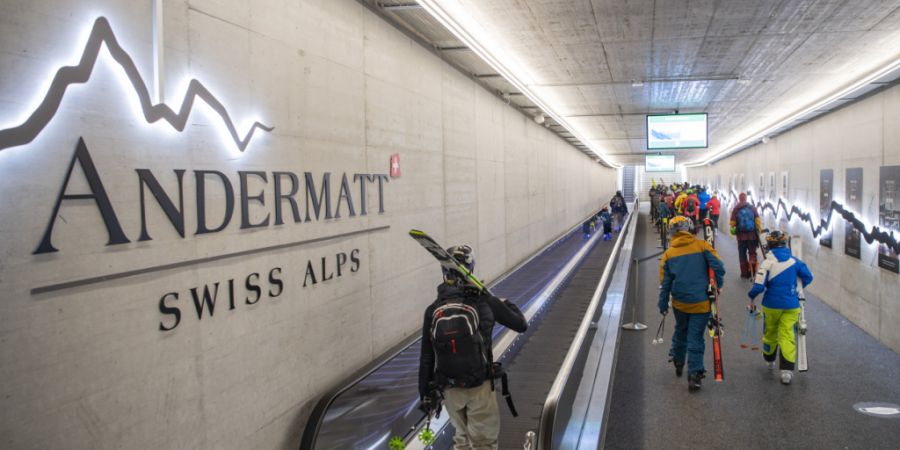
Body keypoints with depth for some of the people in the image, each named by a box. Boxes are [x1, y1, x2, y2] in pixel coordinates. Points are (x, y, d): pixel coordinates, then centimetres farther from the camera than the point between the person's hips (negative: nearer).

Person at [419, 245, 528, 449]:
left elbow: (426, 358, -1)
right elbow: (521, 324, 0)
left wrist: (425, 393, 10)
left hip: (450, 389, 3)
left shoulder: (433, 310, -5)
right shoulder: (484, 301, -12)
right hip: (480, 387, -3)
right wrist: (507, 304, 19)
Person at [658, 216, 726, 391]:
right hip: (701, 303, -3)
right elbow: (718, 267, -13)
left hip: (679, 303, 3)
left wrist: (663, 305, 11)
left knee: (680, 331, 25)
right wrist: (717, 286, 4)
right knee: (695, 339, 3)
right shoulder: (702, 246, -7)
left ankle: (678, 363, 41)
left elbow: (664, 283, 2)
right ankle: (694, 376, 3)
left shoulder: (668, 254, 0)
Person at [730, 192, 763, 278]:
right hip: (752, 235, 1)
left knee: (742, 254, 9)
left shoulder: (735, 209, -2)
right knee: (752, 253, 12)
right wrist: (759, 230, 3)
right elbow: (757, 220, -4)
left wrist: (733, 231, 13)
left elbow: (732, 223, -3)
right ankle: (753, 270, -8)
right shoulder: (752, 208, 0)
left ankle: (745, 273, 11)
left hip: (741, 235, 0)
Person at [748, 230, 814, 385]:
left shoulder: (768, 262, -13)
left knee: (770, 332, 18)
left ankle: (770, 361, 39)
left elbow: (759, 285, -16)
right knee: (787, 335, 2)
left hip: (772, 305, -2)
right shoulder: (794, 261, -1)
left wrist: (752, 297, 1)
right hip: (791, 305, 2)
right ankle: (787, 370, -10)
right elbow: (808, 277, 10)